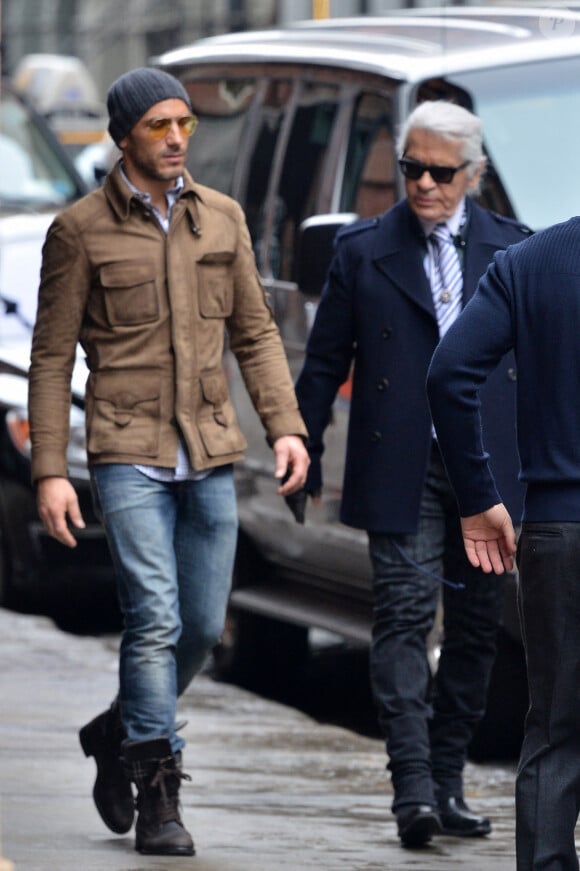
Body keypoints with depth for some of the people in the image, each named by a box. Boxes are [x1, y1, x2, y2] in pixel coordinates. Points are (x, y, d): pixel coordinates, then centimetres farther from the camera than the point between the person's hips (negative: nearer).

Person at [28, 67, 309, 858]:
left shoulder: (221, 218, 9)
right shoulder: (81, 230, -3)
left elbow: (255, 332, 13)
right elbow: (51, 357, -1)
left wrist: (286, 427, 0)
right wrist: (49, 472, -7)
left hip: (210, 456, 4)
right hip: (128, 456, -4)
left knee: (204, 626, 6)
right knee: (155, 620, -14)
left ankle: (120, 734, 31)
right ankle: (158, 796, -9)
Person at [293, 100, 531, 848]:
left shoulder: (513, 249, 7)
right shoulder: (362, 250, 3)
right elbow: (324, 361, 8)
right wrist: (303, 453, 6)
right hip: (402, 471, -2)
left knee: (475, 629, 7)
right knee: (404, 618, -12)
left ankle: (447, 783, 16)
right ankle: (412, 786, -17)